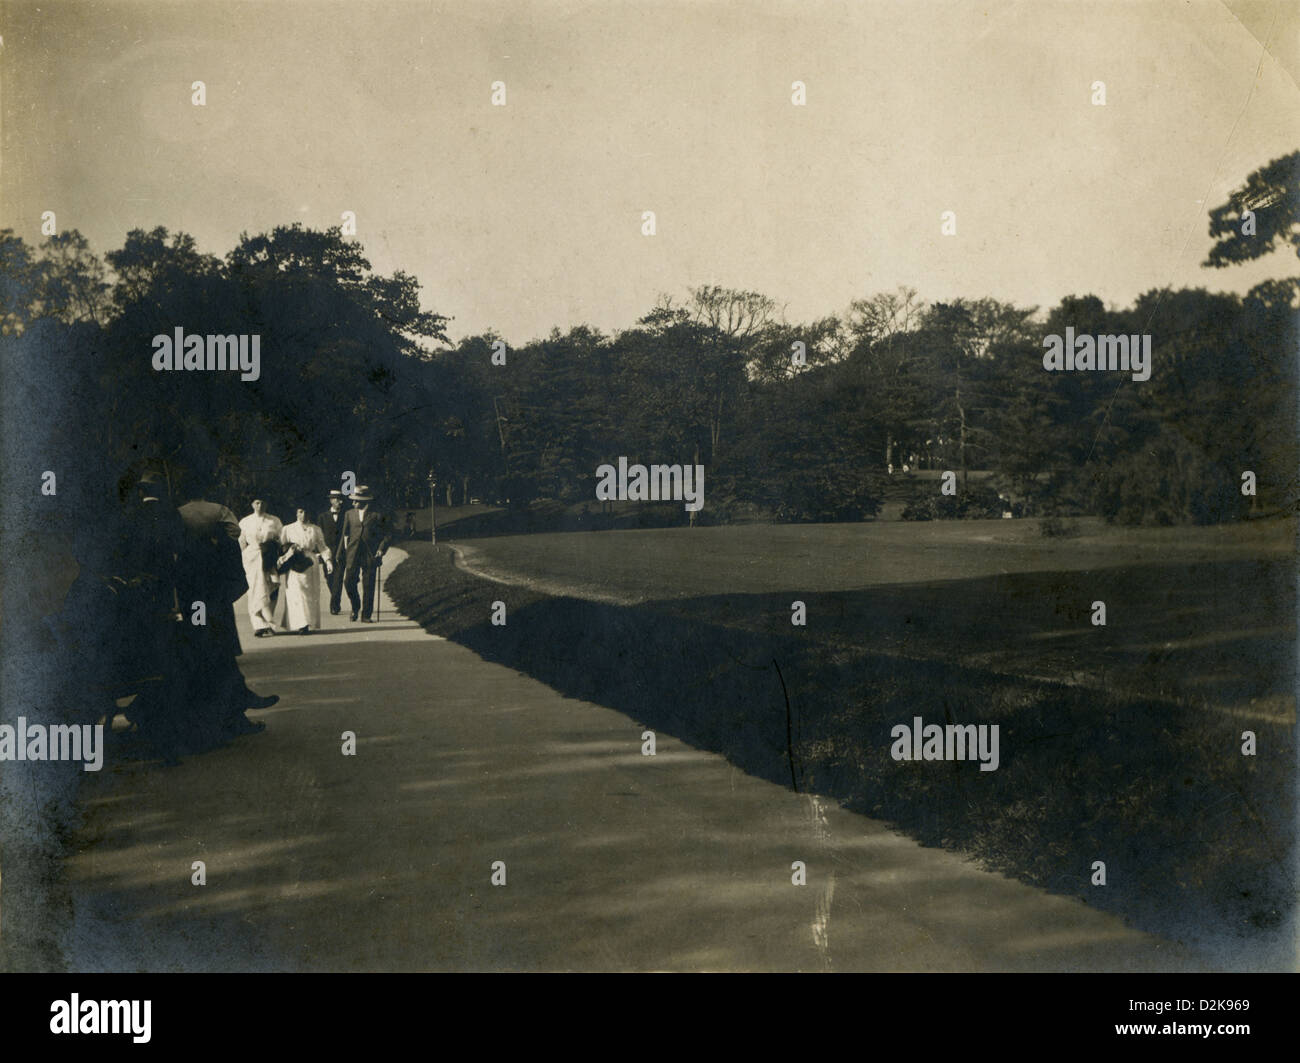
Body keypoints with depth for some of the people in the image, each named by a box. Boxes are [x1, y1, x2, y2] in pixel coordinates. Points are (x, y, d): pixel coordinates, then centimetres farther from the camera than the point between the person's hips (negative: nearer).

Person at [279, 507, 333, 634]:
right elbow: (281, 546, 8)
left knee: (311, 594, 0)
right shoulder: (288, 529, 8)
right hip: (294, 565, -2)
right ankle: (301, 624, -16)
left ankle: (310, 623, 6)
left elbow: (322, 547, 10)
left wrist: (328, 560, -4)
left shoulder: (316, 530, 12)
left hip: (311, 564, 2)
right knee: (296, 593, -13)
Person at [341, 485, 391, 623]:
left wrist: (381, 550, -2)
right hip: (353, 554, 3)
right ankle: (355, 607, 20)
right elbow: (345, 532, 22)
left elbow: (387, 535, 6)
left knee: (368, 586, -2)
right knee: (349, 581, -6)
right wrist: (346, 546, 15)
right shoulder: (349, 514, 8)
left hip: (370, 555, -2)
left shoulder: (377, 515, -2)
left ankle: (366, 616, 7)